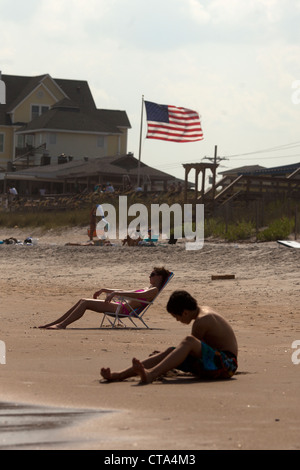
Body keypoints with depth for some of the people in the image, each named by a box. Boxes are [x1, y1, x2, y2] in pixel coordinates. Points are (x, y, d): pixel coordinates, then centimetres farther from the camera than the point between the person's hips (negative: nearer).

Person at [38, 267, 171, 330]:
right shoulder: (147, 289, 27)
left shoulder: (154, 290, -5)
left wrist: (115, 293, -29)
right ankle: (54, 323, 0)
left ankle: (62, 325, -16)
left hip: (125, 309, -10)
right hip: (120, 306, 10)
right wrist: (105, 290, 29)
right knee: (82, 301, 2)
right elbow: (125, 292, 33)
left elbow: (135, 295, -23)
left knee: (85, 303, -15)